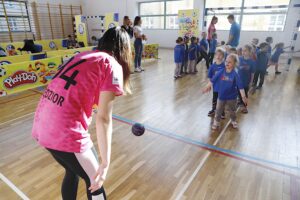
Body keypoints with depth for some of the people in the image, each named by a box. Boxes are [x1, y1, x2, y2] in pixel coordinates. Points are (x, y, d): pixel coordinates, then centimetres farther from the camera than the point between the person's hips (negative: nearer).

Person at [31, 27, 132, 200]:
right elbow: (103, 119, -13)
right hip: (65, 132, -8)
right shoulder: (113, 65, -7)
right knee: (95, 182, 16)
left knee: (73, 171, 30)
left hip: (42, 125, 8)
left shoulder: (84, 56, 15)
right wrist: (105, 164, -9)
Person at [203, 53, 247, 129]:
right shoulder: (221, 72, -10)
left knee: (232, 111, 20)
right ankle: (216, 122, 26)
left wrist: (244, 96, -17)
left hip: (232, 97, -1)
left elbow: (240, 86, -16)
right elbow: (213, 80, -4)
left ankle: (234, 121, 42)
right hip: (221, 96, 1)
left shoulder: (235, 74, -17)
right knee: (218, 111, 10)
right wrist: (207, 87, -5)